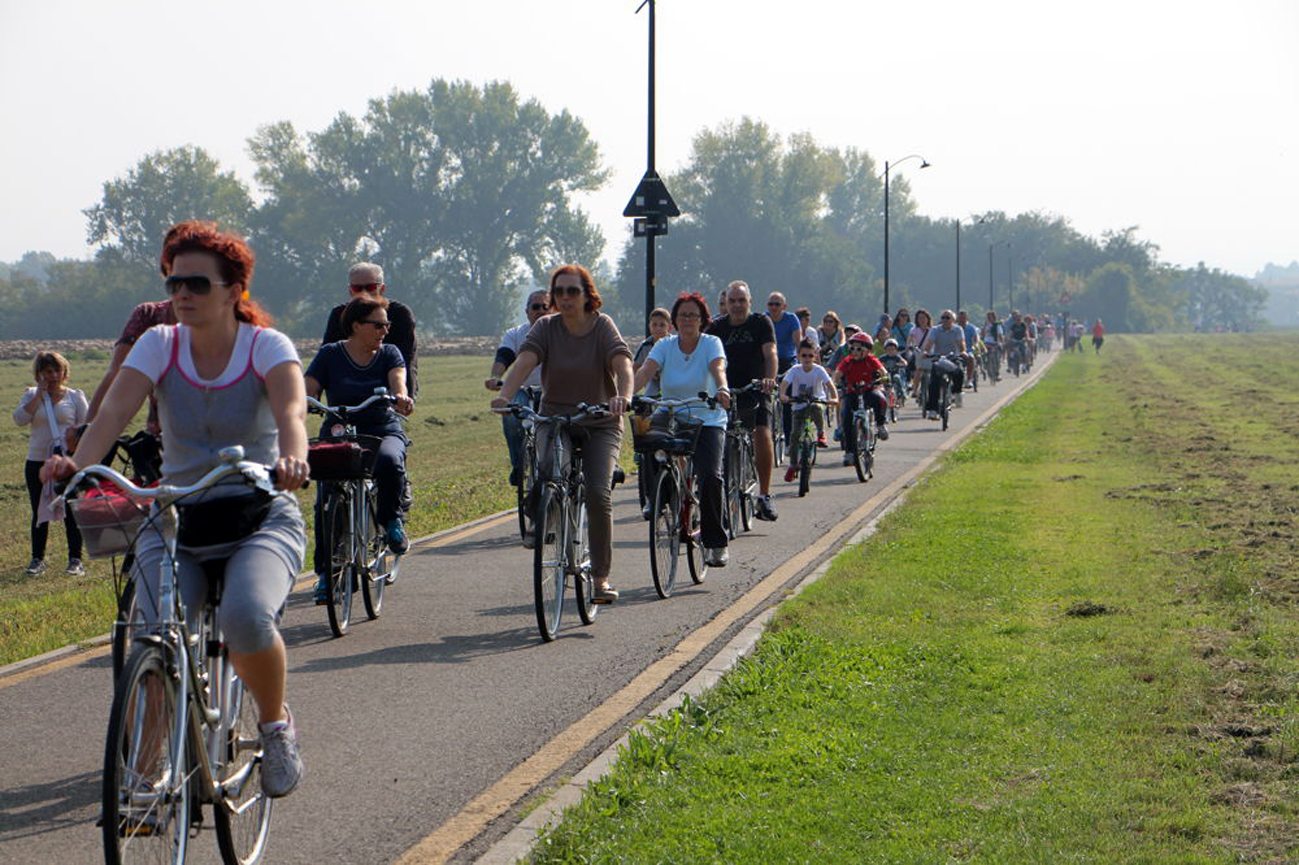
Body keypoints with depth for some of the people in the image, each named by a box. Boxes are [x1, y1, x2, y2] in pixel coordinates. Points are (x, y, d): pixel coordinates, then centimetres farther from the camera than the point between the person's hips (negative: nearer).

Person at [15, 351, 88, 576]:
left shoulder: (75, 396, 4)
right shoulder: (31, 395, 7)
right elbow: (20, 418, -10)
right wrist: (40, 394, -10)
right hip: (37, 462, 2)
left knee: (71, 511, -2)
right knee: (39, 513, 8)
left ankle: (75, 560, 5)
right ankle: (37, 559, 18)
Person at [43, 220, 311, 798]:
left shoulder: (267, 346, -6)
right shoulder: (159, 345, 0)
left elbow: (291, 410, -26)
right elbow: (114, 410, -16)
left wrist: (292, 457, -50)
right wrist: (76, 464, -37)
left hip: (261, 517, -2)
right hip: (175, 516, 2)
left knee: (246, 616, -32)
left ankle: (276, 725, -2)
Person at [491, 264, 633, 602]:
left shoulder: (603, 326, -7)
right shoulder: (546, 327, -3)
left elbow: (622, 364, -23)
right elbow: (525, 361, -19)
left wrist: (623, 397, -45)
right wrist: (504, 394, -38)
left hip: (600, 423, -1)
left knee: (598, 494, -16)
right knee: (549, 472, -29)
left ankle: (601, 576, -4)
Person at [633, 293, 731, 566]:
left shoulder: (711, 343, -2)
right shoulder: (665, 346, 3)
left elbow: (718, 368, -22)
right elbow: (646, 370, -14)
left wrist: (722, 389, -45)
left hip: (708, 422, -3)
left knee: (710, 476, -22)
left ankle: (716, 543, -11)